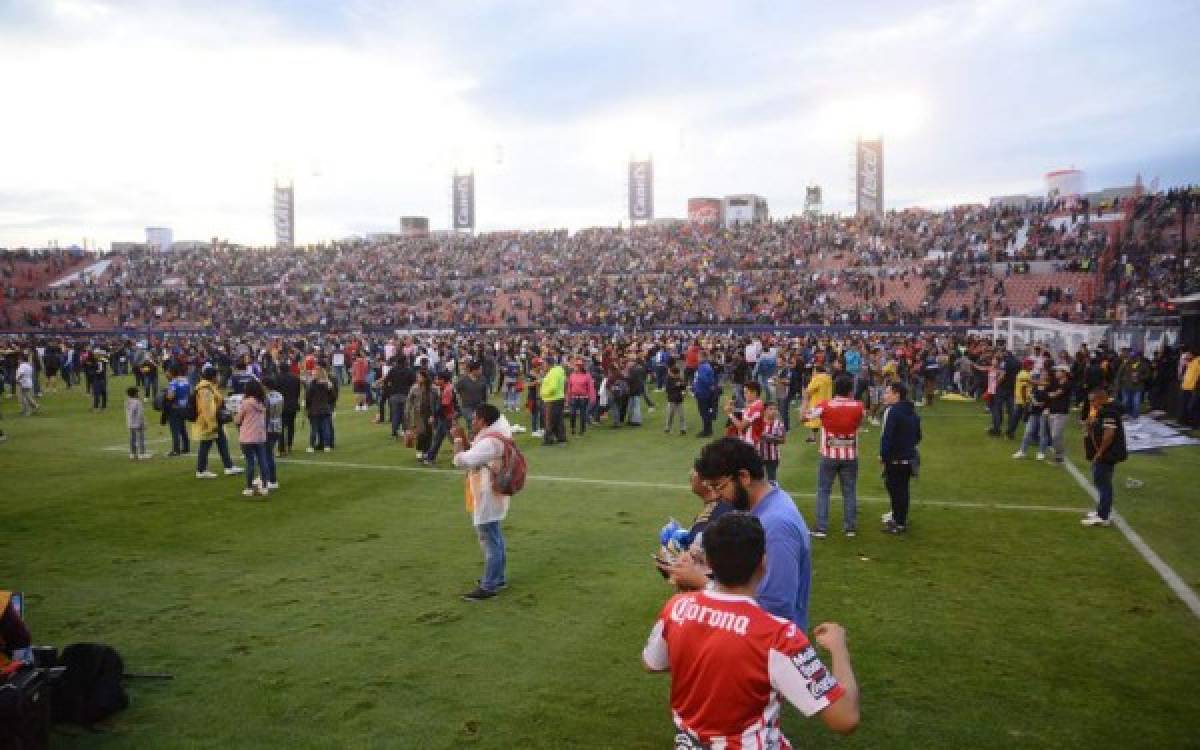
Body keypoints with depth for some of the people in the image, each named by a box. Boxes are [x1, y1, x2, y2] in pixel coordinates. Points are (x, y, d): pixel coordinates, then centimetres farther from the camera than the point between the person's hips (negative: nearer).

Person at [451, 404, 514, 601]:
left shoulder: (489, 442, -25)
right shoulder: (495, 437, 8)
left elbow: (462, 461, -28)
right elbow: (473, 456, 17)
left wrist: (458, 439, -14)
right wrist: (464, 438, 6)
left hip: (487, 500, -11)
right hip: (490, 497, 11)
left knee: (490, 541, -2)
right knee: (495, 539, 21)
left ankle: (488, 587, 5)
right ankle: (499, 578, 34)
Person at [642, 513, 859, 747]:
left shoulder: (676, 607, -15)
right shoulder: (778, 635, -30)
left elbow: (650, 664, 5)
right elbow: (846, 719, -26)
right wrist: (838, 647, -11)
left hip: (688, 742, 3)